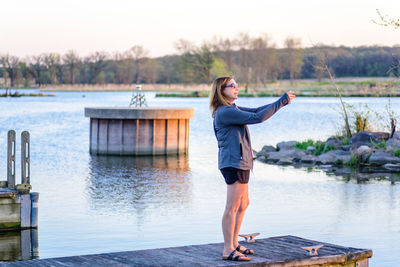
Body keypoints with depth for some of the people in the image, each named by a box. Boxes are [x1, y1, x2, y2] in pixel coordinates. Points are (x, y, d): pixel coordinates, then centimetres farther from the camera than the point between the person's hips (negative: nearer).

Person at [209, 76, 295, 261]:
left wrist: (282, 101, 3)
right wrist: (281, 102, -14)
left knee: (243, 204, 17)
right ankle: (228, 250, -3)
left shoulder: (231, 109, 17)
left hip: (239, 162, 11)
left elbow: (256, 111, 15)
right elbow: (257, 117, -21)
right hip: (234, 162, -11)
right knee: (232, 207, -7)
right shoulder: (225, 112, -16)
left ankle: (234, 244, 25)